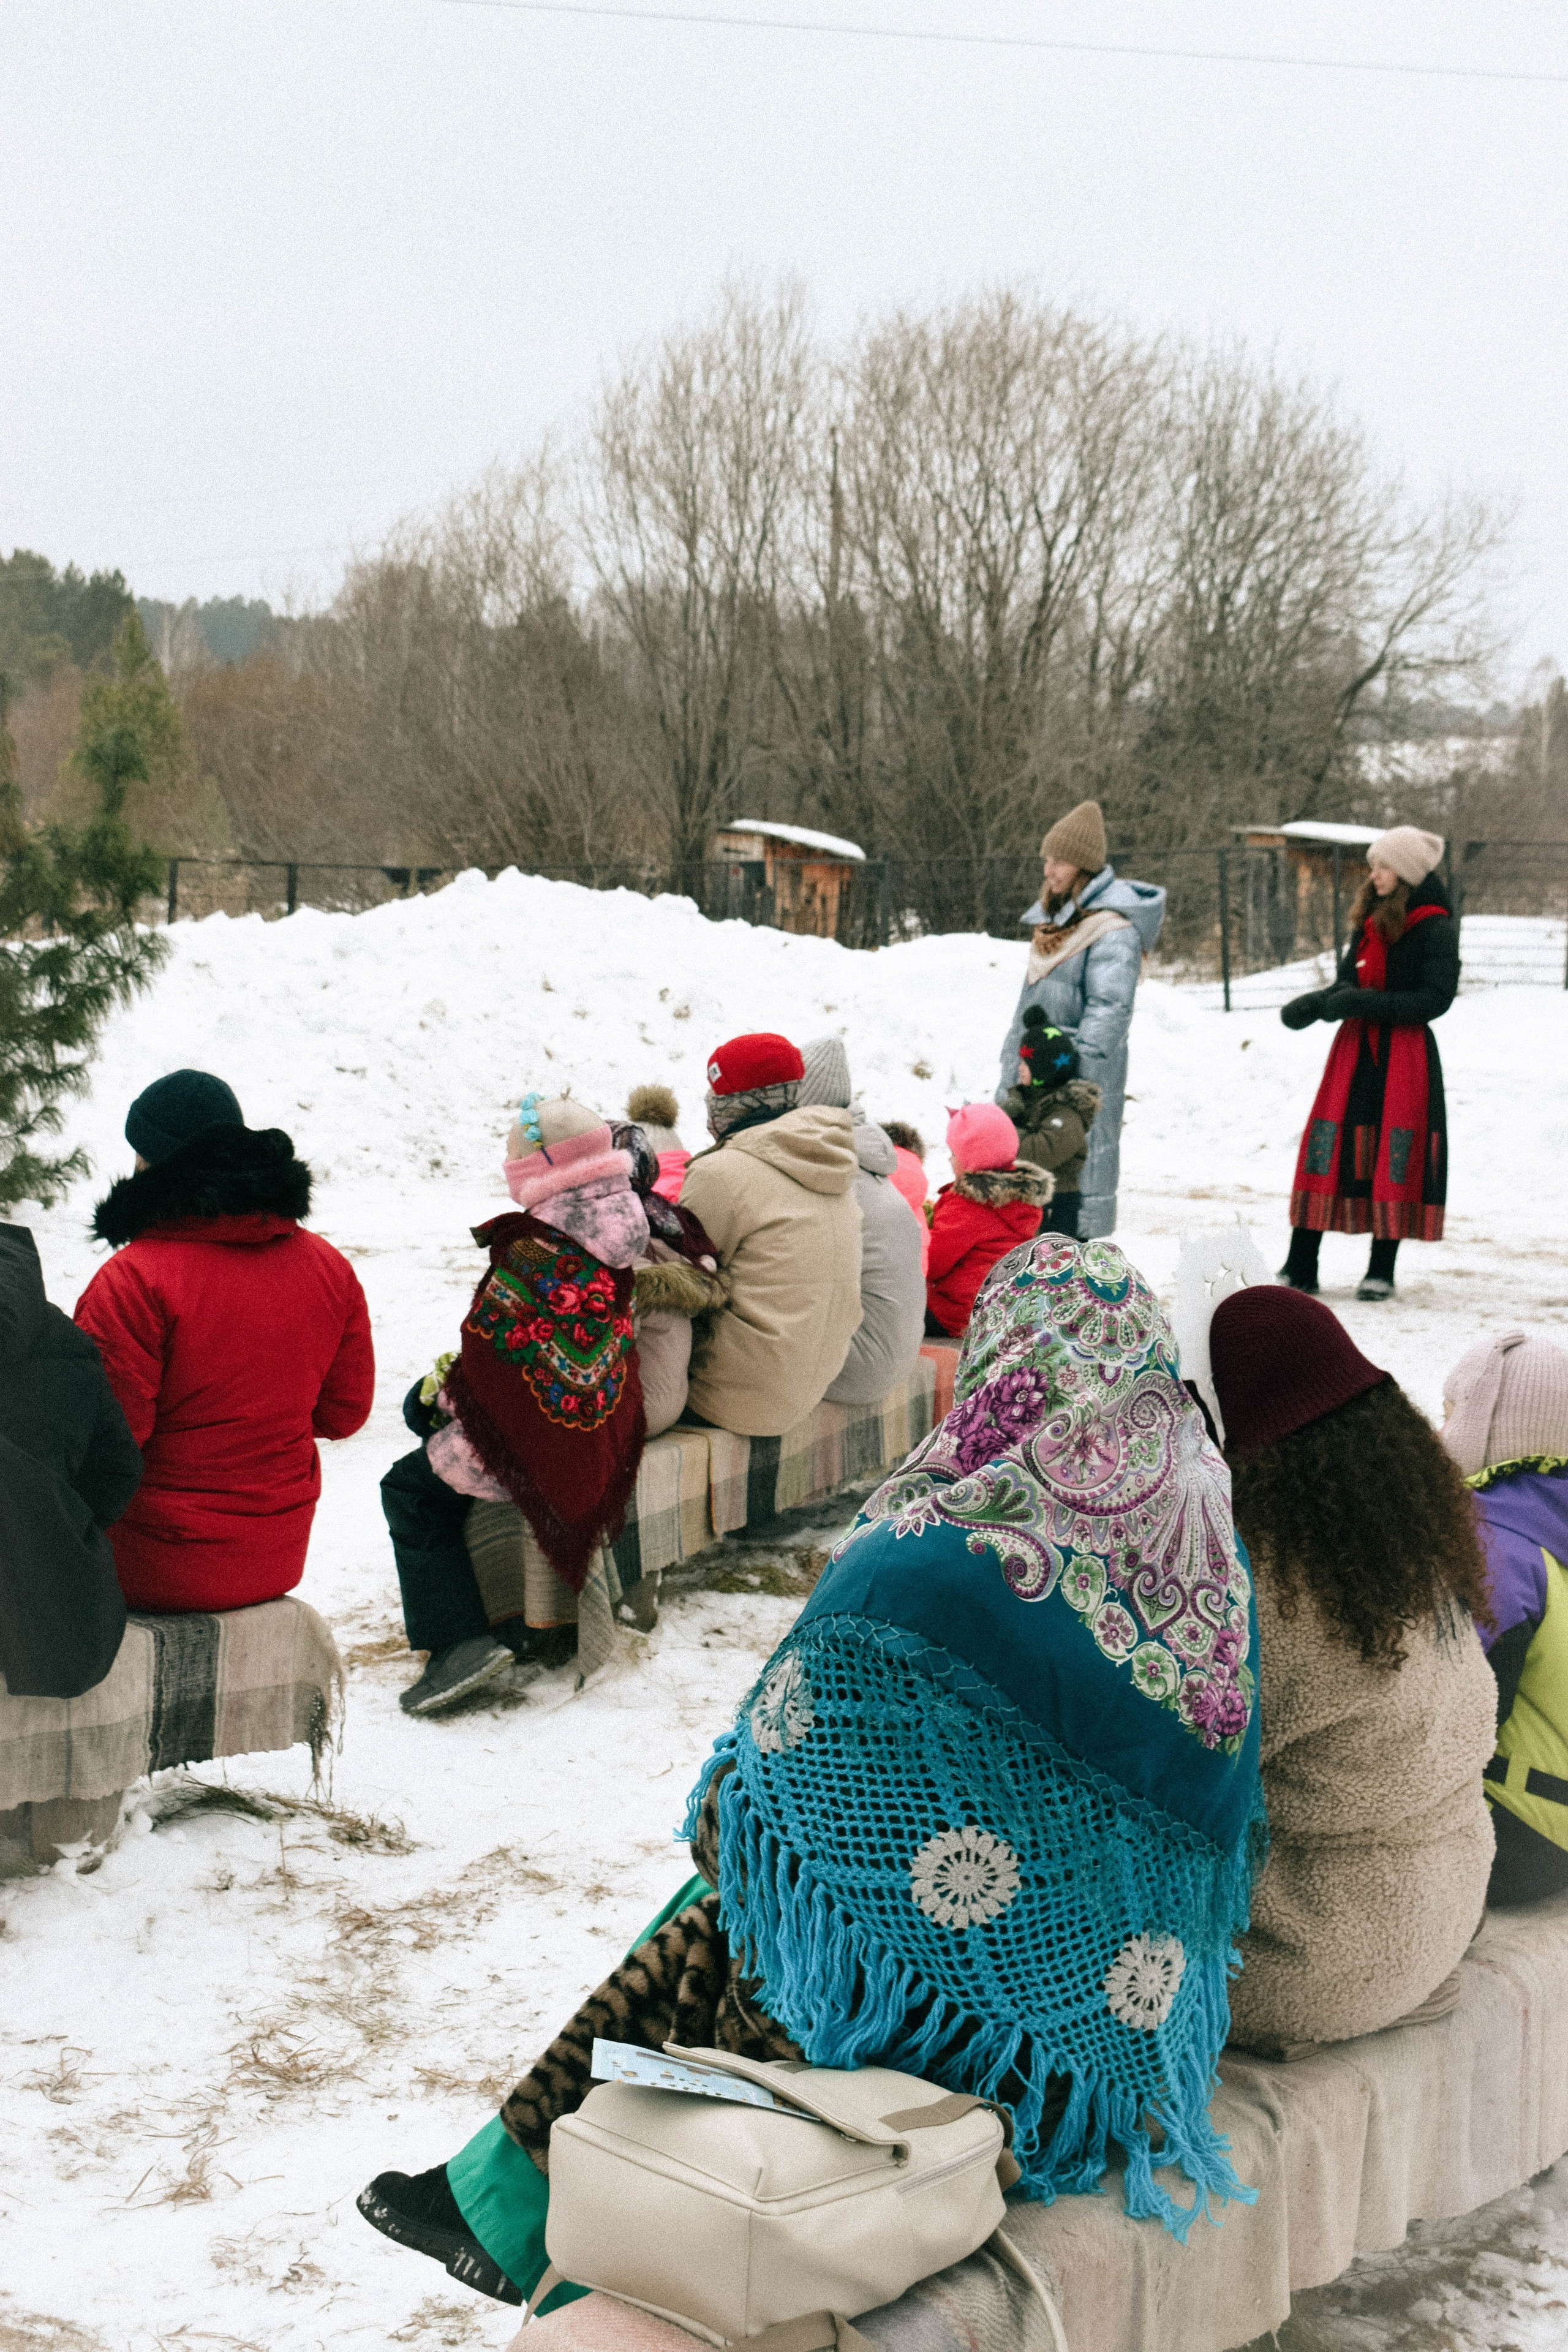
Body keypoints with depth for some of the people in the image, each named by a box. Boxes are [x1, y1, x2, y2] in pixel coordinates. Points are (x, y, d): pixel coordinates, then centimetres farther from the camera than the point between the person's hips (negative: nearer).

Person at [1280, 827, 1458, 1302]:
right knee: (1326, 1147, 1)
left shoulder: (1435, 928, -8)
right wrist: (1317, 1003, -6)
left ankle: (1381, 1271, 9)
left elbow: (1435, 999, -14)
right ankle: (1300, 1268, 5)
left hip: (1406, 1054, -6)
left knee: (1395, 1156, -2)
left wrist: (1366, 1004, -20)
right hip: (1355, 1048, 6)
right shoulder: (1370, 919, 12)